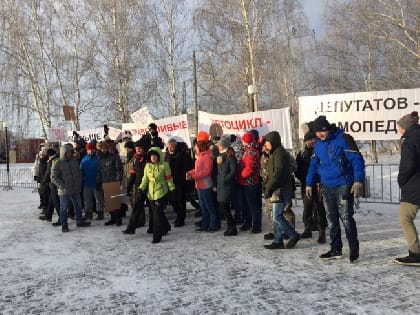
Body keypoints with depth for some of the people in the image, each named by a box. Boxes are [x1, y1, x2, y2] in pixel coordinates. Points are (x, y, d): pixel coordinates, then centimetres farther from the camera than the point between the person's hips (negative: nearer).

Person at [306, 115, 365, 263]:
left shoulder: (343, 139, -10)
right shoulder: (318, 145, 11)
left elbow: (357, 159, -14)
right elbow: (314, 165, 20)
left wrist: (358, 181, -21)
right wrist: (309, 183, 19)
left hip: (343, 186, -6)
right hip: (327, 187, 7)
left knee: (346, 218, -5)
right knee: (332, 219, 10)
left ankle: (354, 249, 10)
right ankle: (336, 249, 20)